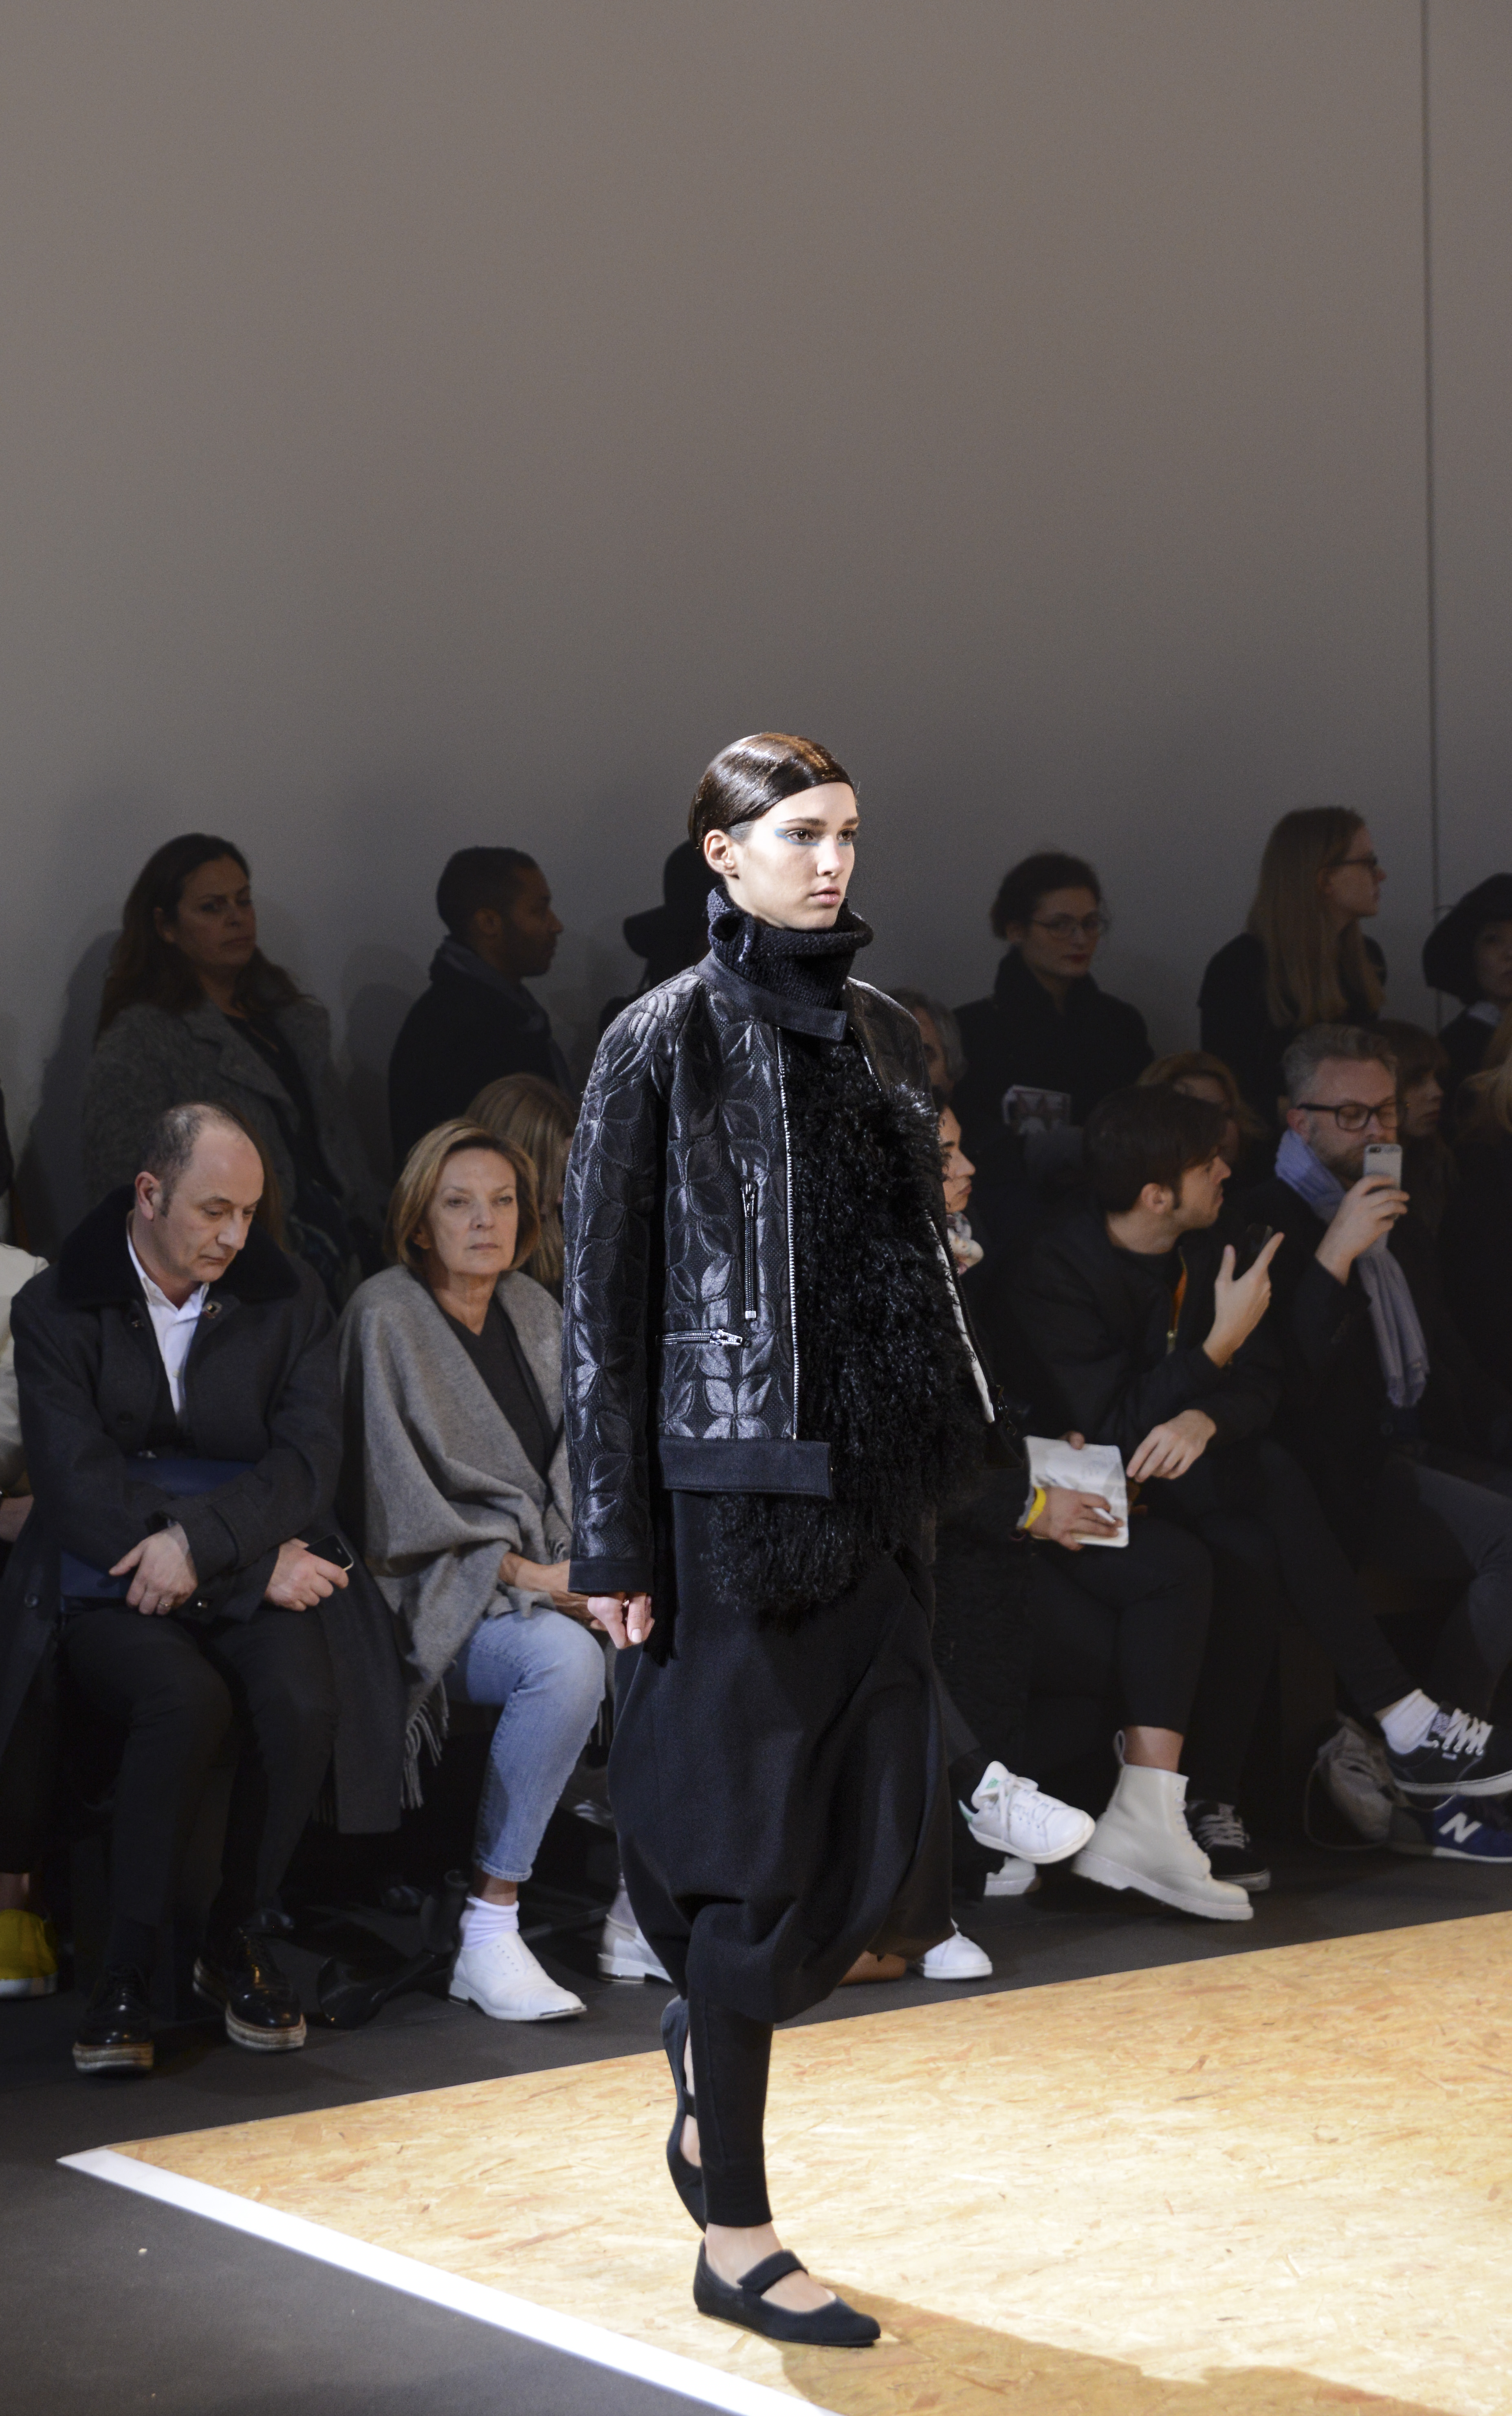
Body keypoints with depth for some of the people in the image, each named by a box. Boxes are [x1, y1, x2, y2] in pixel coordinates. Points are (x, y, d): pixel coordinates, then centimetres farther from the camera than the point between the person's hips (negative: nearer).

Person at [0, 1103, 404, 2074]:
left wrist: (200, 1539, -20)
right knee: (187, 1702, -34)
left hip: (255, 1574, 2)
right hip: (110, 1586, -2)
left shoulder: (288, 1298, 8)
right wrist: (259, 1564, -14)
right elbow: (79, 1489, -9)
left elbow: (308, 1463, -1)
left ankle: (235, 1937, -6)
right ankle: (127, 1974, -20)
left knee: (305, 1703, -30)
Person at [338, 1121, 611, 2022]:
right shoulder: (385, 1315, -7)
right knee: (568, 1660, -35)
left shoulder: (535, 1311, 13)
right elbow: (398, 1502, -12)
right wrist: (525, 1574, -17)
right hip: (434, 1595, -6)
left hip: (553, 1576, 6)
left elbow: (573, 1471, 12)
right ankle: (489, 1934, -29)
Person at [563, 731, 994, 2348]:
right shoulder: (665, 1043, -7)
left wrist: (952, 1464, 11)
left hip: (874, 1489, 6)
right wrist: (613, 1544, -11)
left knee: (886, 1845, 3)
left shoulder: (879, 1033, 11)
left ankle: (713, 2053, 32)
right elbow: (601, 1304, -8)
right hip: (735, 1490, -6)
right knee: (758, 1843, -1)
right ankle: (736, 2240, 10)